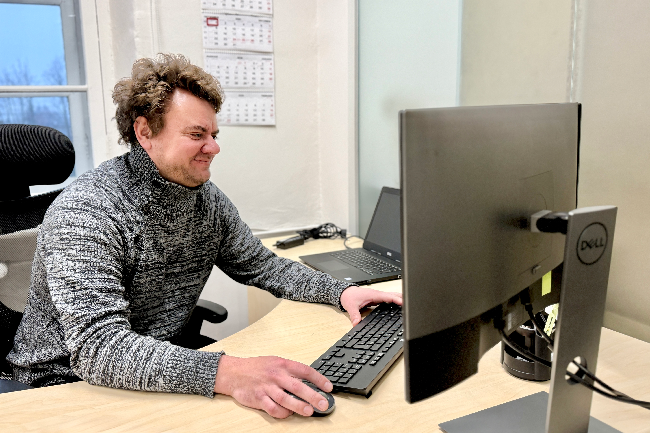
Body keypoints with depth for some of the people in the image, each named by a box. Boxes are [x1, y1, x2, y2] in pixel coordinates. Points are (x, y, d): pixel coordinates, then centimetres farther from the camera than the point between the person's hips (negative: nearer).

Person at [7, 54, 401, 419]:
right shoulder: (85, 213, -24)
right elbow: (97, 348, -33)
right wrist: (226, 374, -46)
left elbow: (262, 266, 9)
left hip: (169, 369, 6)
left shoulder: (209, 200, -1)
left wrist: (340, 291, -7)